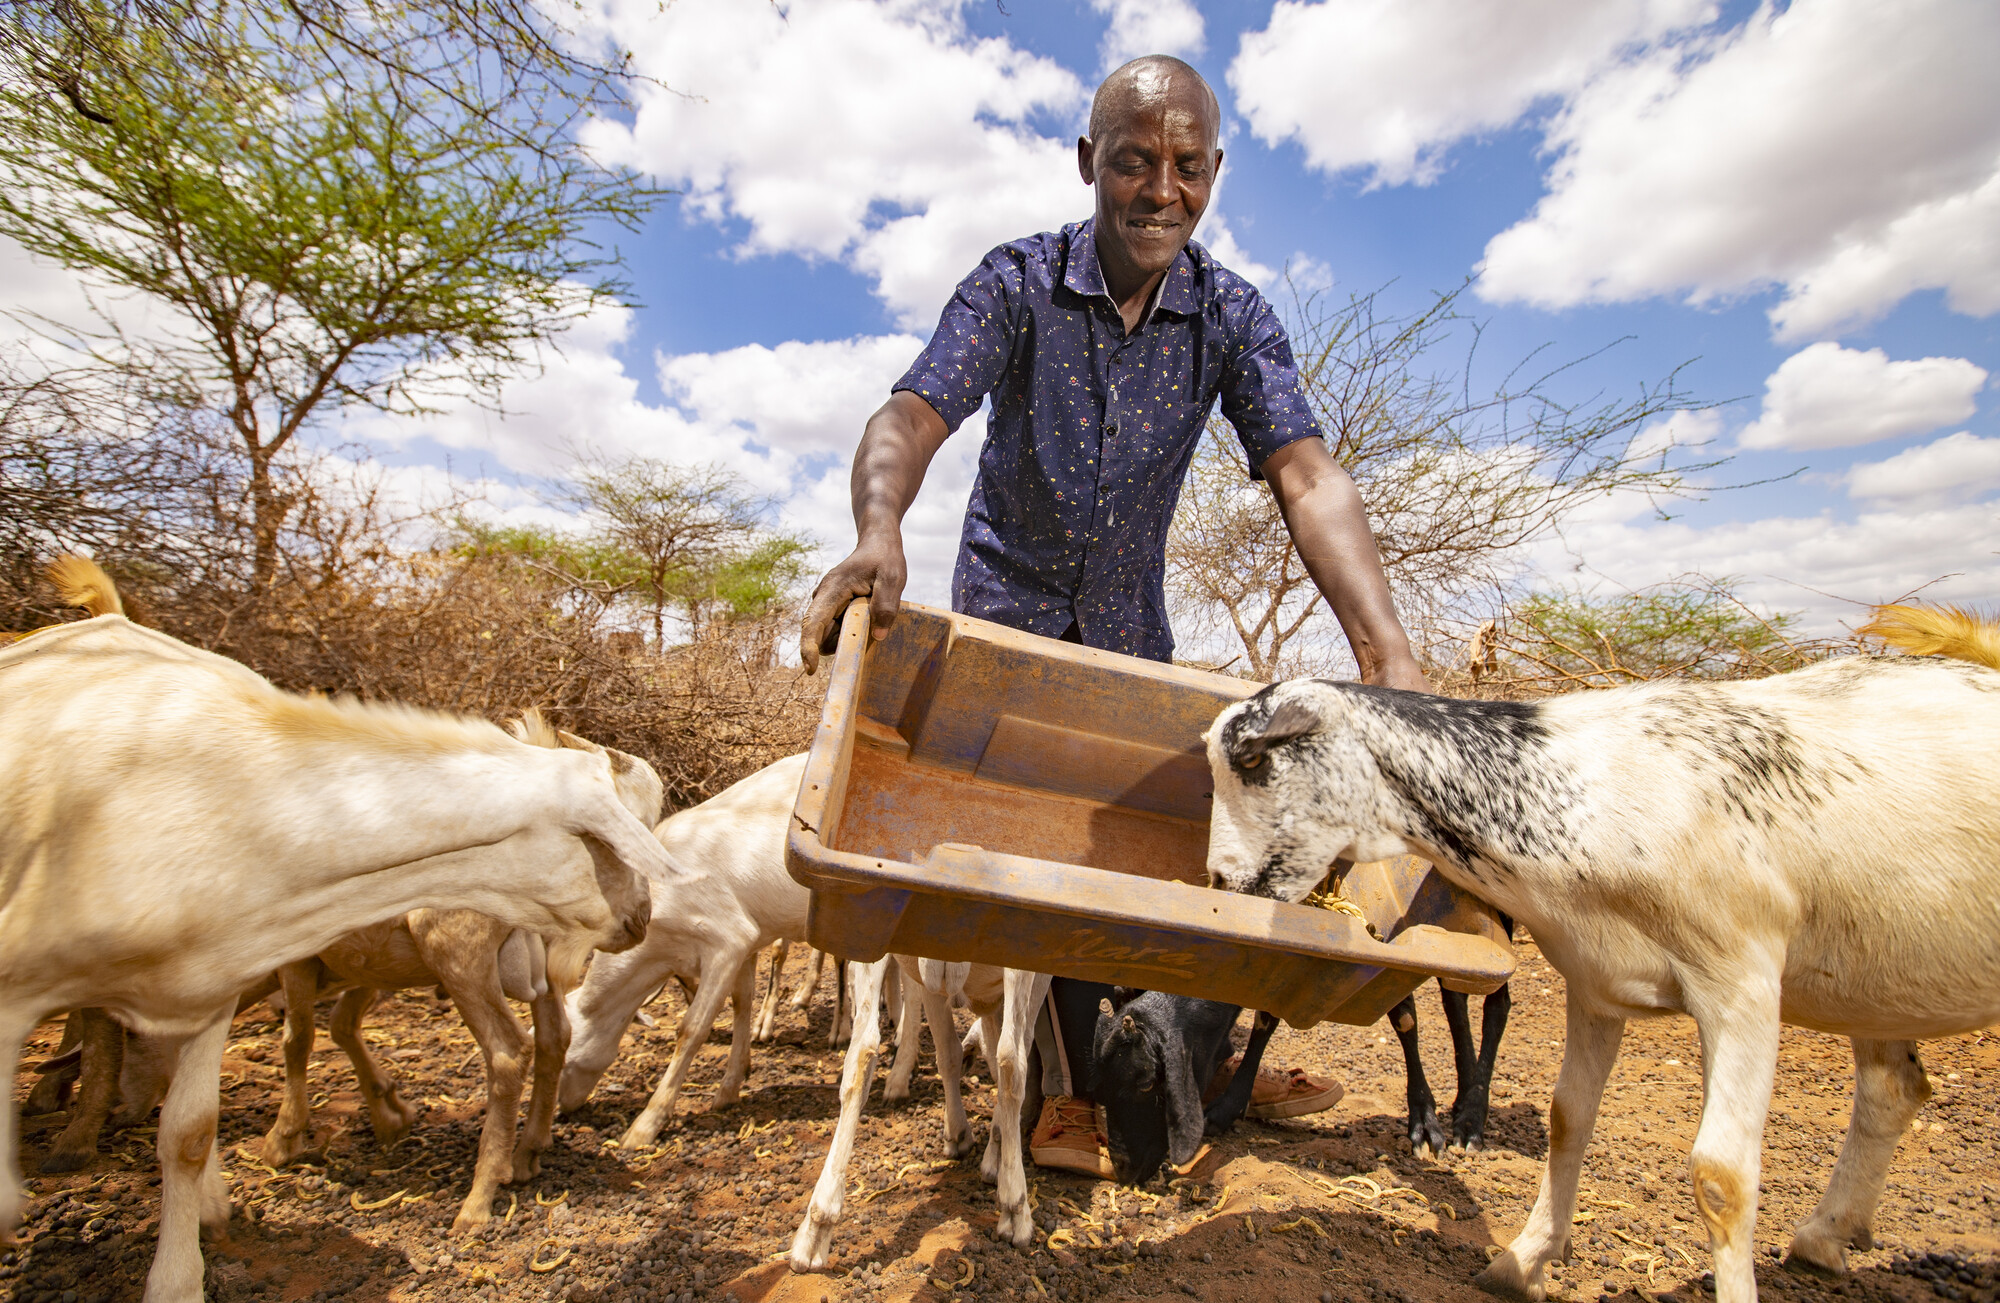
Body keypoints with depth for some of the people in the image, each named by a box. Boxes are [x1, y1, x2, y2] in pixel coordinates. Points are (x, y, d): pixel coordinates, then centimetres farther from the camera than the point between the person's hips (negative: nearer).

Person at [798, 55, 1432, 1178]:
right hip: (1010, 603, -3)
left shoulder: (1234, 315, -9)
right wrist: (878, 530, -52)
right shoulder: (1018, 283, -14)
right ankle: (1076, 1099, 10)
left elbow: (1308, 476, -22)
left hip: (1133, 623, 3)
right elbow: (913, 416, -29)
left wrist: (1389, 654, -36)